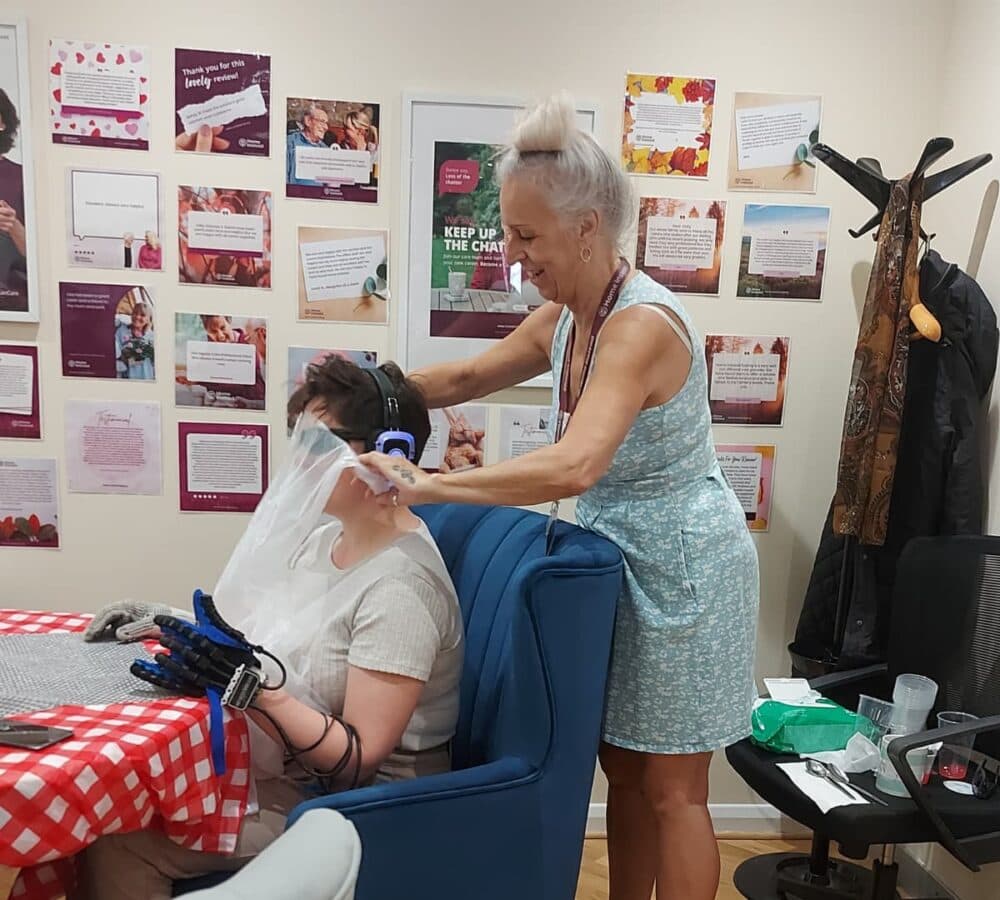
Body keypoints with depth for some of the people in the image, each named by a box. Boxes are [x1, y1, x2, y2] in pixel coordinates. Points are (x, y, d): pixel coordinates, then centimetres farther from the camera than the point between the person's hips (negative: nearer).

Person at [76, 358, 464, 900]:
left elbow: (360, 754, -22)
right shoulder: (326, 536, 2)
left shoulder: (397, 587, -25)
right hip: (288, 766, 8)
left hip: (357, 803, -8)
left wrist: (265, 691, -32)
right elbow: (270, 638, 12)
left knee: (117, 842, -16)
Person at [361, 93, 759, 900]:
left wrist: (429, 485, -37)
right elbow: (466, 378, 13)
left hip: (683, 565, -8)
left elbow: (572, 468, -40)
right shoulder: (563, 320, 1)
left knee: (671, 790, 7)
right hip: (619, 556, 8)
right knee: (622, 766, 19)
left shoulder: (641, 325, -26)